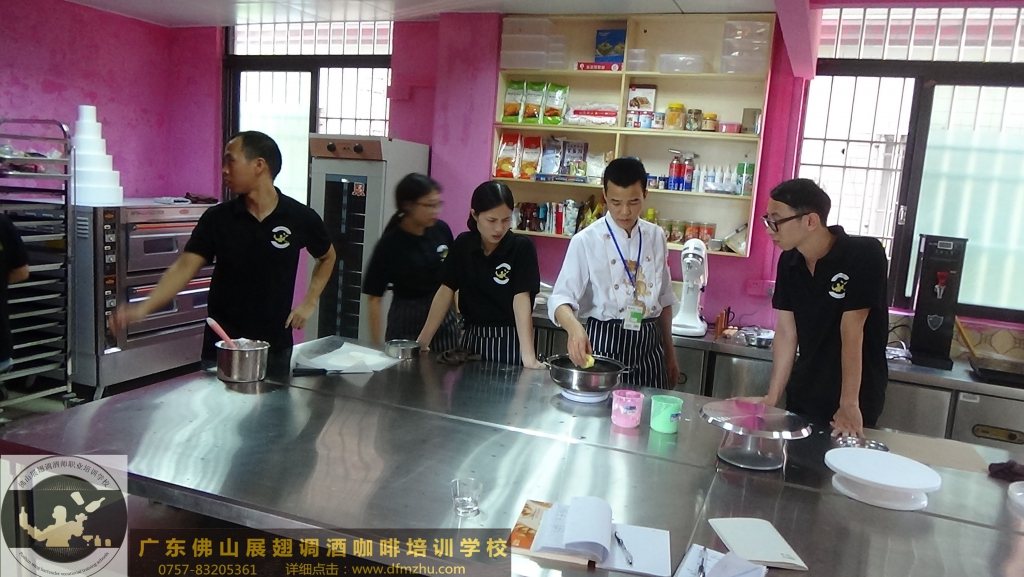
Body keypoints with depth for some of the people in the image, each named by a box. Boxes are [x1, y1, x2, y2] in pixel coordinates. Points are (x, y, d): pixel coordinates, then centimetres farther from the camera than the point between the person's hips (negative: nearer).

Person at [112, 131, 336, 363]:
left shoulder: (300, 217, -8)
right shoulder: (217, 218, -6)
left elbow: (327, 257, 9)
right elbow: (184, 267, -11)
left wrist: (309, 303, 1)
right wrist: (143, 308, -24)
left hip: (276, 345, 0)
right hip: (222, 345, 1)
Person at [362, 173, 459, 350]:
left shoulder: (441, 230, -4)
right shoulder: (390, 244, -15)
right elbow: (375, 297, -11)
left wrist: (458, 313, 8)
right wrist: (376, 343, -13)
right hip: (407, 322, -3)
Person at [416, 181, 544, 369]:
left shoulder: (522, 248, -13)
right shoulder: (462, 244, -2)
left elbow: (521, 299, -19)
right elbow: (446, 291, 1)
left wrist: (528, 356, -28)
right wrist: (422, 340, -2)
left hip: (509, 341, -4)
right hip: (473, 339, 4)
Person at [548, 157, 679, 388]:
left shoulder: (656, 237, 4)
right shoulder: (586, 240, -11)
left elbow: (664, 299, 13)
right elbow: (561, 298, -17)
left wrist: (670, 352, 16)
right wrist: (574, 327, -39)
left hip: (649, 345, 4)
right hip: (604, 343, -4)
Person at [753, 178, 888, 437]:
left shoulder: (865, 255, -19)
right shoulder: (789, 261, -3)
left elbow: (851, 333, -23)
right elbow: (786, 332, -2)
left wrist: (849, 405, -21)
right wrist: (772, 398, -4)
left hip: (856, 398, -5)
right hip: (802, 397, 5)